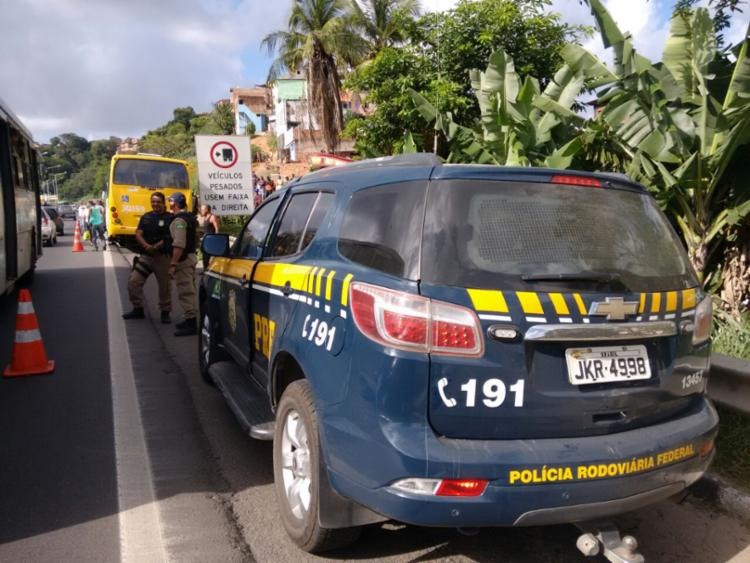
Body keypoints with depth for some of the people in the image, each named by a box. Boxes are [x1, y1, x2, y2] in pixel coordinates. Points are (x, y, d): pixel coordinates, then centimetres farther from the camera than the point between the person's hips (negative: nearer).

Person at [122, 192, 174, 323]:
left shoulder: (170, 218, -2)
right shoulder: (146, 217, 12)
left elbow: (170, 237, -10)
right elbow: (138, 234, 4)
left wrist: (157, 246, -21)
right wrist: (146, 246, -15)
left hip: (163, 256, -4)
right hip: (146, 255, 4)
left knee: (164, 285, 3)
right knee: (133, 281, 0)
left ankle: (165, 312, 17)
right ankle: (138, 309, 15)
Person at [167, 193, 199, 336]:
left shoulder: (179, 220, -18)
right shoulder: (191, 217, 13)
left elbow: (179, 245, -25)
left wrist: (173, 264, -25)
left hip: (183, 259, -10)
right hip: (191, 256, 10)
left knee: (185, 292, -8)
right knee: (190, 290, 17)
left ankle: (190, 324, -8)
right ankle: (191, 319, 26)